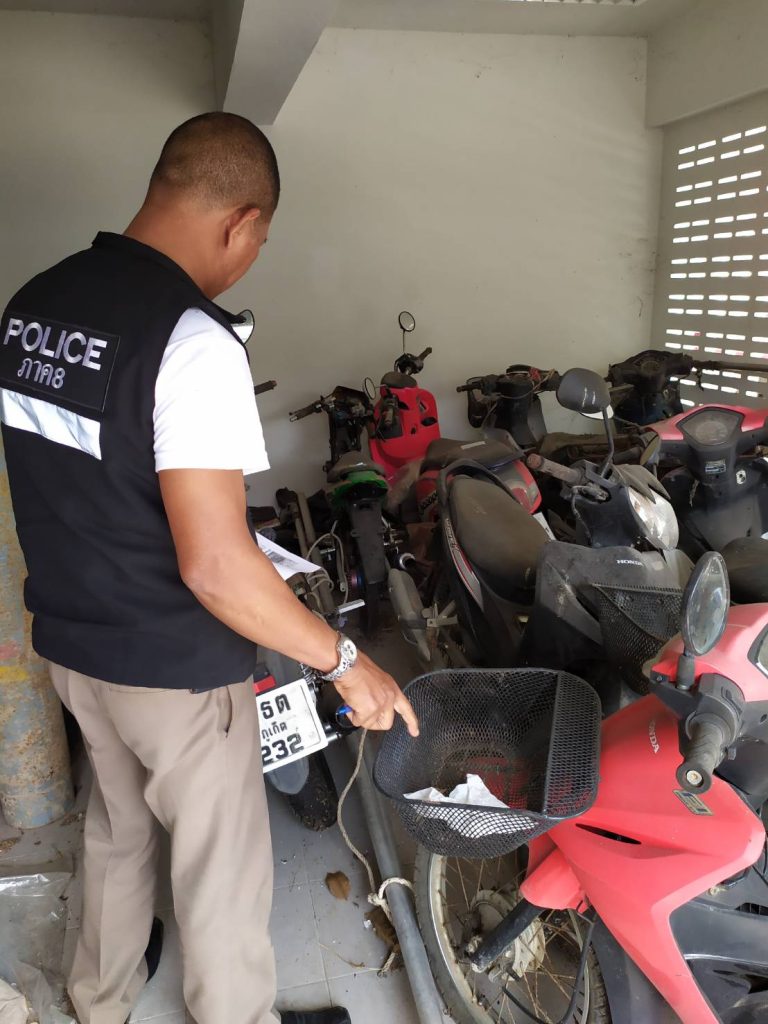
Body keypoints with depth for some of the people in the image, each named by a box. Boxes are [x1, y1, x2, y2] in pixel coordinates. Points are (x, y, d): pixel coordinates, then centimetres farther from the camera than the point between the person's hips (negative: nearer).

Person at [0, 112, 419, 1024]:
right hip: (173, 668, -8)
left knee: (116, 829, 30)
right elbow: (214, 568, -30)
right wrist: (344, 660, -18)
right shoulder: (193, 342, -27)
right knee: (221, 868, 16)